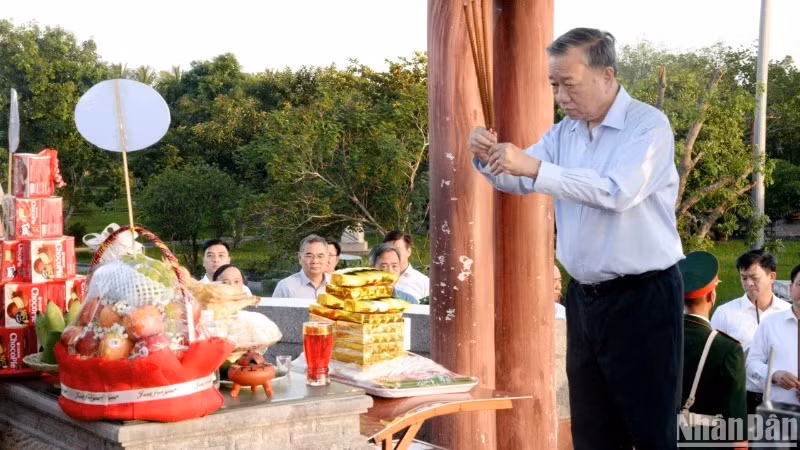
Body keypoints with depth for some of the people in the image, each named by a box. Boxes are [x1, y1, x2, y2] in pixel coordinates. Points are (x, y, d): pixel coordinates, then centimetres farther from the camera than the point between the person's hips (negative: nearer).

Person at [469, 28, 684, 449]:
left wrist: (536, 167, -31)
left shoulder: (648, 125, -12)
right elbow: (520, 180, 10)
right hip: (583, 297, 7)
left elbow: (616, 192, -26)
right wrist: (488, 157, -11)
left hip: (642, 298, -7)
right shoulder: (564, 132, 10)